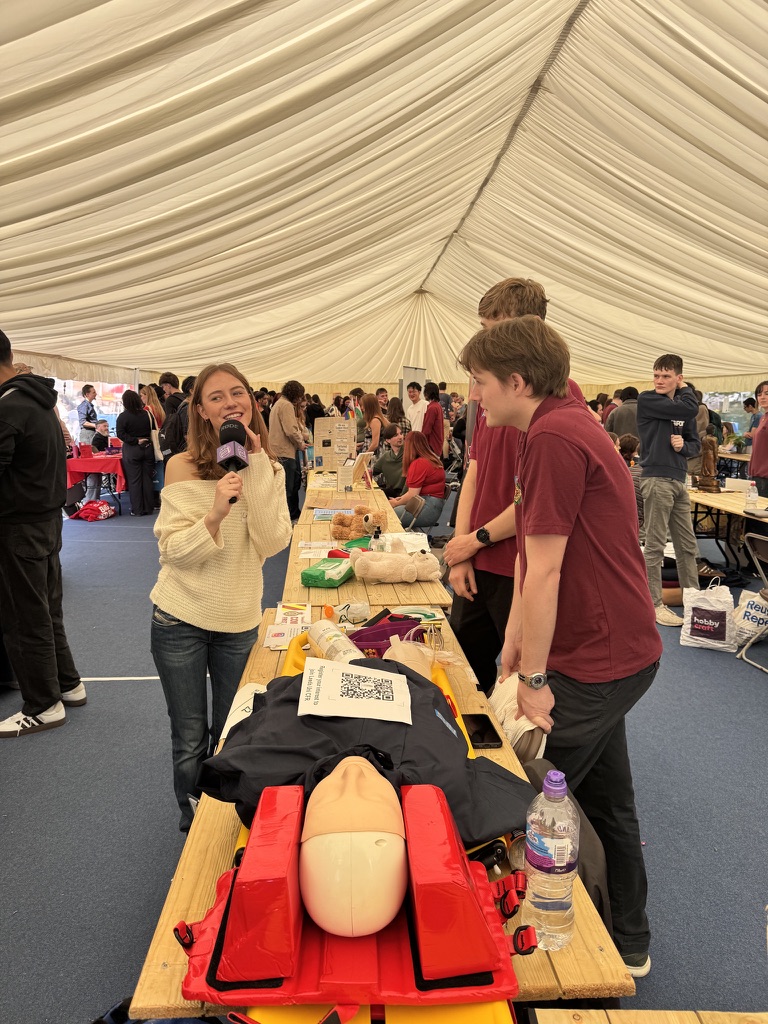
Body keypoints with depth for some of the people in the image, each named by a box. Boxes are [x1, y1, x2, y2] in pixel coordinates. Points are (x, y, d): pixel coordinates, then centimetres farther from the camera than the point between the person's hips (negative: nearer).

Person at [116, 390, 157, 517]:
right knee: (147, 479, 8)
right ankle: (148, 508, 12)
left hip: (131, 450, -3)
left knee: (134, 480, 2)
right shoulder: (146, 414, 2)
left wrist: (136, 441, -11)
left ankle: (137, 510, 5)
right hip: (147, 449, 3)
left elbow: (120, 434, -15)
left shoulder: (123, 416, -8)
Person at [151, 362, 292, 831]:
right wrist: (215, 515, -31)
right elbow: (173, 552, -13)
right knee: (189, 741, 12)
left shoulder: (270, 469, -2)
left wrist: (256, 469, -20)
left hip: (240, 622, 2)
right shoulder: (183, 468, -10)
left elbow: (273, 543, -15)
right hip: (180, 620, -2)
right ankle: (192, 824, 36)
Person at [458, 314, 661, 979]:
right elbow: (530, 554, 12)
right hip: (614, 649, 10)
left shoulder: (553, 437, -22)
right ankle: (629, 943, 41)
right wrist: (515, 641, 13)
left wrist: (535, 677, -14)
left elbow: (543, 571, -22)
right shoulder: (564, 423, 12)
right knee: (605, 801, 22)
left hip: (599, 661, -10)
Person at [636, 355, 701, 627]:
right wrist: (686, 390, 4)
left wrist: (684, 445, -4)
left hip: (678, 481, 7)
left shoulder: (682, 407, 15)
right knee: (655, 546, -3)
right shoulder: (647, 400, -5)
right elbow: (689, 409, -15)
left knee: (687, 545, 14)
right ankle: (654, 604, 4)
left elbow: (696, 444, 17)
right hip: (657, 479, -7)